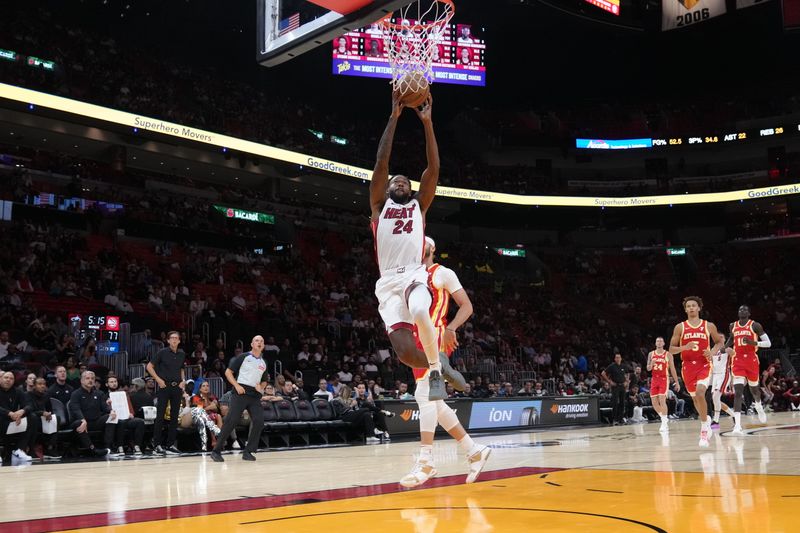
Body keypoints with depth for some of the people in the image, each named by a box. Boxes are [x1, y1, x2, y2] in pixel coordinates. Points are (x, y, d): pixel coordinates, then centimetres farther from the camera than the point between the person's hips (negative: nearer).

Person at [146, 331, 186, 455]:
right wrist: (158, 380, -10)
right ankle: (156, 445, 2)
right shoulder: (162, 352, -4)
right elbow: (149, 367, -1)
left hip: (177, 387, 5)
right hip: (164, 386, -5)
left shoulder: (182, 354, 8)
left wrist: (183, 380, 5)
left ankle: (170, 444, 13)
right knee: (160, 416, -3)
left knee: (174, 416, 6)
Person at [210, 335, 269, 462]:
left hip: (255, 395, 5)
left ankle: (248, 452, 2)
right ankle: (216, 451, -3)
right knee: (231, 421, -11)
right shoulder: (243, 357, 1)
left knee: (259, 421, -9)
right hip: (240, 393, -5)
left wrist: (261, 387, 5)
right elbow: (228, 372, -1)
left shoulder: (264, 363, 16)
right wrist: (237, 385, -13)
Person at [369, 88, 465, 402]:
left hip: (415, 275, 0)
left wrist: (427, 122, 7)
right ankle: (438, 364, 15)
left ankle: (436, 371, -13)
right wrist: (394, 116, 7)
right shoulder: (379, 206, 20)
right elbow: (381, 162, 10)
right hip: (388, 281, 0)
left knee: (420, 313, -36)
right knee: (405, 351, -18)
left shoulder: (419, 205, 23)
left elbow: (433, 168, 12)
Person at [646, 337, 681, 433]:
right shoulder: (651, 354, 9)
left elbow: (672, 369, 3)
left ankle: (664, 423, -12)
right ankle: (664, 419, 21)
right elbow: (648, 369, 12)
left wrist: (676, 382, 1)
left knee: (662, 400, -16)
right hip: (654, 379, 4)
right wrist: (651, 364, -12)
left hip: (664, 379, -4)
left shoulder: (668, 355, 0)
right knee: (654, 402, 2)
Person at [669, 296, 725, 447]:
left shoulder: (709, 326, 2)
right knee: (695, 398, 12)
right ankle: (706, 419, 41)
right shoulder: (680, 327, 2)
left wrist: (712, 352, -5)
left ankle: (704, 429, -11)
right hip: (688, 366, 2)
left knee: (700, 393, -23)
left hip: (704, 365, -2)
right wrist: (685, 347, -17)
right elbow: (671, 349, 2)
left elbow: (720, 341, 15)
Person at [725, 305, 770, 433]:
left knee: (753, 388, 18)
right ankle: (737, 424, -22)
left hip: (752, 360, -1)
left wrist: (754, 342, -23)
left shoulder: (755, 325, -4)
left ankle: (759, 406, 55)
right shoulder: (733, 326, 8)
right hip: (737, 361, 1)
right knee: (738, 391, -14)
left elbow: (768, 343, -7)